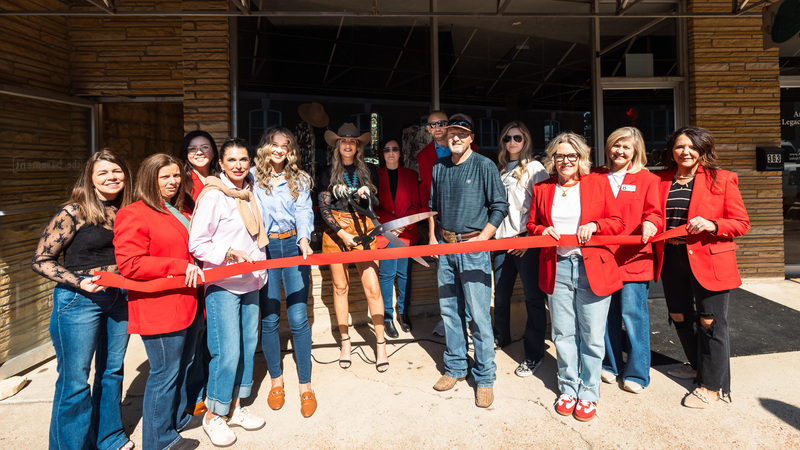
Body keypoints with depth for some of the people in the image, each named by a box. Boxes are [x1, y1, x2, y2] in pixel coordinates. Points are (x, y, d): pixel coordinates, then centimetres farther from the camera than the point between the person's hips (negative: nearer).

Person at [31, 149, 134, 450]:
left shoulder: (127, 212, 5)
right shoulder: (73, 212, -10)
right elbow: (40, 261, -9)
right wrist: (79, 282, -20)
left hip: (120, 299, 5)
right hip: (79, 301, -5)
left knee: (112, 371, 17)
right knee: (75, 380, 4)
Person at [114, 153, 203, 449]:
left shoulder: (179, 212, 16)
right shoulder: (133, 215, -13)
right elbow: (130, 265, -21)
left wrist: (194, 270, 16)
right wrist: (181, 266, -23)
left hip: (185, 305, 9)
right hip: (159, 310, -9)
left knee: (184, 364, 21)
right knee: (165, 373, 1)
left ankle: (177, 421, 40)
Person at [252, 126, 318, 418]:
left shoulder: (299, 180, 11)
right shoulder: (252, 178, 6)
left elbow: (304, 212, -2)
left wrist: (304, 240, -21)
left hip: (293, 245, 1)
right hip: (264, 249, 0)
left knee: (298, 318, -3)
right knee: (269, 319, 4)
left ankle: (306, 386, 10)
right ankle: (276, 380, 24)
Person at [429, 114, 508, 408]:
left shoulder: (484, 166, -3)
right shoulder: (439, 168, 11)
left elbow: (500, 207, -3)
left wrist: (481, 238, -11)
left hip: (474, 247, -5)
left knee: (479, 315, -3)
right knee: (449, 310, 11)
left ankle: (484, 378, 11)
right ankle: (455, 368, 27)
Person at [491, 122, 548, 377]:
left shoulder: (535, 168, -2)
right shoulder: (500, 170, 16)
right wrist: (492, 236, 12)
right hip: (502, 239, 6)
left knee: (533, 297, -1)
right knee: (500, 293, 15)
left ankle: (534, 353, 8)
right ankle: (501, 337, 36)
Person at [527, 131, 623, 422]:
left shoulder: (598, 183, 4)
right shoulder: (542, 189, 9)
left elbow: (617, 222, 4)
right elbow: (531, 225, 15)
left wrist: (594, 225, -15)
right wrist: (543, 231, -6)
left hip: (593, 267, -2)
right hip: (557, 268, 2)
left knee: (592, 336, 4)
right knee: (563, 334, 11)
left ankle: (588, 393, 21)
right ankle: (568, 389, 28)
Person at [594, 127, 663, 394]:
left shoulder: (647, 180, 4)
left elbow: (654, 213, -3)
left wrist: (650, 224, -25)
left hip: (633, 259, -3)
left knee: (633, 314, -1)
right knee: (605, 314, 11)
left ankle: (637, 373, 14)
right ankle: (610, 365, 28)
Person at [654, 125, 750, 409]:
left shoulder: (722, 180, -2)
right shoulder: (661, 181, 8)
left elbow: (741, 223, -3)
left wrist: (711, 225, -20)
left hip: (709, 260, -4)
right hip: (672, 261, 5)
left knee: (710, 321, 1)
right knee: (679, 316, 15)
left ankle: (712, 385, 17)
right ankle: (698, 366, 40)